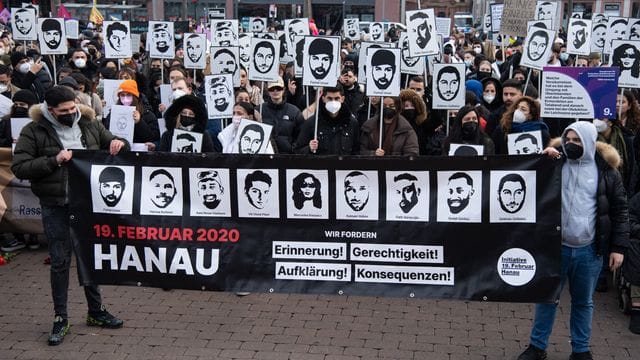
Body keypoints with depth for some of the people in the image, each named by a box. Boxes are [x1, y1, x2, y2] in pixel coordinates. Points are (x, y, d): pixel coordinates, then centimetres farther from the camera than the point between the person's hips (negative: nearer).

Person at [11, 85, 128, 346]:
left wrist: (119, 144, -8)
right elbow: (19, 168, -10)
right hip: (56, 207, -3)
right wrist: (54, 161, -20)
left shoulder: (89, 124, 4)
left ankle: (96, 311, 28)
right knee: (60, 261, 3)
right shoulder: (34, 131, -5)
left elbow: (113, 144, 16)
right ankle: (60, 319, 16)